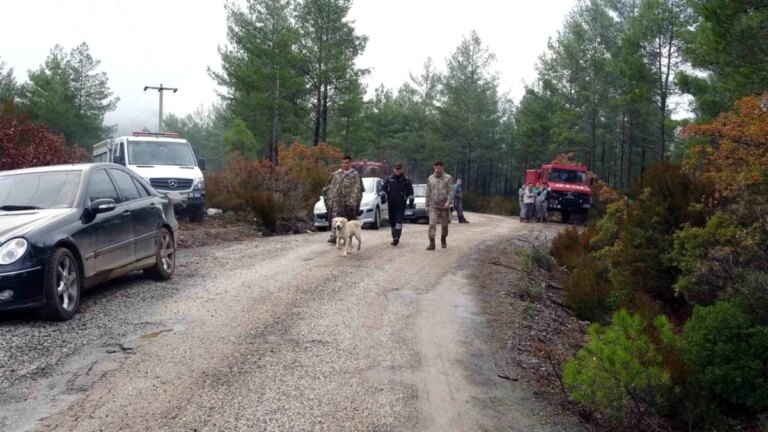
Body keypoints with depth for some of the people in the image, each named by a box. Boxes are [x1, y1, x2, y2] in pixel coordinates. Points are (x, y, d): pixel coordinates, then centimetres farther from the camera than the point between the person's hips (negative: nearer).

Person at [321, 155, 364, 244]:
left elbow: (357, 189, -3)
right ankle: (333, 236, -11)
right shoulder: (336, 174, 13)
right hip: (336, 201, 2)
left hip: (348, 201, -2)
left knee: (348, 220, 3)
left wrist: (352, 201, -12)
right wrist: (330, 198, 7)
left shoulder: (355, 175, 3)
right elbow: (328, 187, 17)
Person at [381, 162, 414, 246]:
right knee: (392, 221, 8)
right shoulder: (389, 179, 8)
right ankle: (394, 237, 18)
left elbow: (410, 191, 10)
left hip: (401, 204, -3)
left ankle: (397, 237, -24)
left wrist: (411, 198, -1)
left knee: (399, 220, -16)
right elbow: (384, 188, 12)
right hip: (391, 204, 3)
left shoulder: (405, 180, 4)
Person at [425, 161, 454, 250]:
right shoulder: (430, 178, 10)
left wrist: (448, 202, -20)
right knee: (432, 224, -13)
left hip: (444, 206, -1)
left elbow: (451, 191, -6)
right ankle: (432, 243, -16)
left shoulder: (448, 178, 2)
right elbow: (428, 193, 13)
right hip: (433, 206, 1)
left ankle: (443, 240, 31)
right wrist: (427, 205, 10)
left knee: (444, 225, 9)